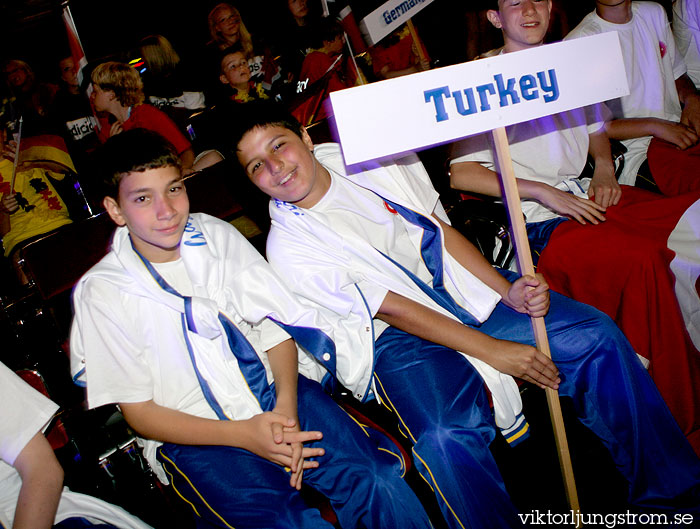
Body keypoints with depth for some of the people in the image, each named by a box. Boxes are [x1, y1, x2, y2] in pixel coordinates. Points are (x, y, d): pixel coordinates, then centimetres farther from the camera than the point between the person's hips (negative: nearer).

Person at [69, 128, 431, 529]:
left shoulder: (217, 235, 5)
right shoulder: (101, 292, -5)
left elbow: (277, 324, 6)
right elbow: (139, 412, -4)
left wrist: (286, 406, -12)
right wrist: (243, 434, -16)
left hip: (273, 395, 3)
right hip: (196, 435, -2)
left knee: (379, 482, -20)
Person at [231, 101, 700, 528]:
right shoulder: (289, 250, -11)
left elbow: (439, 228, 5)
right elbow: (392, 309, -15)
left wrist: (507, 292, -6)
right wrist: (492, 350, -16)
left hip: (463, 286, 5)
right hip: (397, 336, -4)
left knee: (596, 335, -9)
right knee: (445, 438, -34)